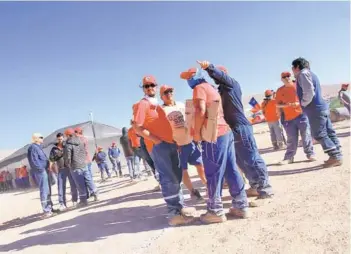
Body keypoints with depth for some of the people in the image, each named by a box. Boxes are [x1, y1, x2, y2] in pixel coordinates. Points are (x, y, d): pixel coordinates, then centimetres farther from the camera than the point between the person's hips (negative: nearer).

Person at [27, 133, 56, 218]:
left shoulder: (38, 147, 20)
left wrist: (46, 167, 14)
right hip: (40, 171, -10)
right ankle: (46, 211, -9)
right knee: (44, 191, -10)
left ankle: (50, 208, 24)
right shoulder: (33, 147, -10)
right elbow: (34, 161, -18)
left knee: (48, 191, 15)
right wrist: (41, 169, -17)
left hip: (44, 171, 10)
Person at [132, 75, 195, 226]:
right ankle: (174, 214, -4)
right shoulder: (142, 104, -7)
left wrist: (173, 141, 16)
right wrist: (156, 140, -19)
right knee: (169, 179, -10)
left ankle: (180, 207, 26)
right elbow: (137, 128, -17)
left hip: (169, 144, 10)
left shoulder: (156, 104, 22)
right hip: (158, 146, -10)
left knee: (176, 177, 14)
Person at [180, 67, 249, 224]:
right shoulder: (211, 88, 24)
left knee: (213, 174, -2)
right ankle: (241, 206, 17)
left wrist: (197, 132, -11)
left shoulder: (199, 88, -5)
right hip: (225, 132, 9)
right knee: (231, 171, 11)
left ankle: (216, 211, 6)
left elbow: (201, 110, -19)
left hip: (214, 136, -9)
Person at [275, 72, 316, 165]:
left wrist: (299, 103, -14)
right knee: (291, 139, 3)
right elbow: (277, 105, 7)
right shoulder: (280, 90, 5)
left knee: (306, 136, 1)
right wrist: (285, 105, -13)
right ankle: (289, 157, 10)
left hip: (301, 115, -1)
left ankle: (310, 154, 12)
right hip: (288, 118, 1)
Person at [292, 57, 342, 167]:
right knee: (329, 132, 8)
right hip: (322, 108, 10)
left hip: (315, 110, -10)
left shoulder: (303, 73, -8)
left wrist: (303, 104, -7)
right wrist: (304, 104, 14)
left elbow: (309, 92, -20)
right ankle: (337, 155, 11)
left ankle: (335, 157, -6)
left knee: (319, 135, -7)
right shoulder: (311, 74, 23)